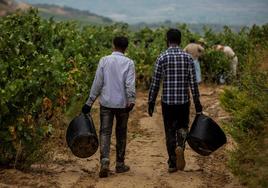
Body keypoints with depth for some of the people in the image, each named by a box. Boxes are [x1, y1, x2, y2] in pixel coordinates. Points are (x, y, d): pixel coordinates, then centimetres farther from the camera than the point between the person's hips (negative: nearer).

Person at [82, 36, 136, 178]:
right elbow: (130, 84, -15)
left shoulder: (104, 61, 0)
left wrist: (89, 102, 5)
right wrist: (131, 101, -19)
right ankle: (120, 164, 20)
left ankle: (105, 162, -18)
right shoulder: (129, 63, -3)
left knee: (105, 132, 0)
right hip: (122, 103, 0)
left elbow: (97, 83, 0)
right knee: (121, 134, 12)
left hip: (106, 103, 0)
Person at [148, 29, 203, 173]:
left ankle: (172, 164, 11)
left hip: (167, 101, -1)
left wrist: (151, 102, 4)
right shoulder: (187, 57, 0)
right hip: (184, 101, 1)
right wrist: (197, 103, 4)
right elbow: (193, 82, -2)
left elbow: (155, 82, -4)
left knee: (170, 132, 9)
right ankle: (180, 146, -13)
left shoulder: (162, 58, -4)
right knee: (182, 127, 17)